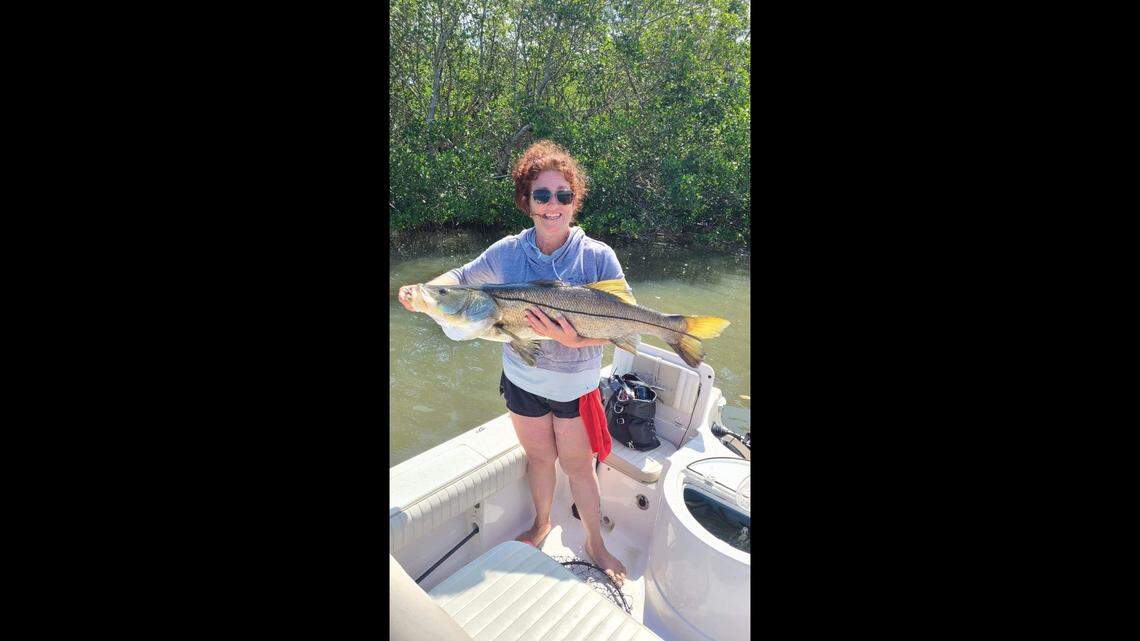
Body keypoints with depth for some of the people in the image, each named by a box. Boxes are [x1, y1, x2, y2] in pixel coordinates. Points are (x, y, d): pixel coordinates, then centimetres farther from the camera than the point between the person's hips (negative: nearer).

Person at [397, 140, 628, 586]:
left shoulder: (598, 256, -14)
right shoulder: (507, 252, -6)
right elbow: (463, 276, 8)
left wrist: (576, 340, -34)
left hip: (577, 386, -2)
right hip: (522, 381, 3)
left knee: (578, 466, 11)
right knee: (539, 457, 21)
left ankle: (595, 544, 37)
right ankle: (541, 523, 49)